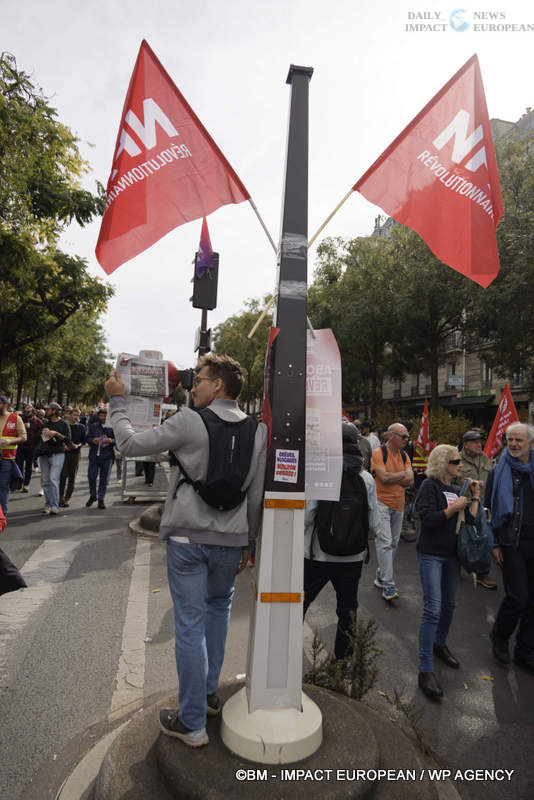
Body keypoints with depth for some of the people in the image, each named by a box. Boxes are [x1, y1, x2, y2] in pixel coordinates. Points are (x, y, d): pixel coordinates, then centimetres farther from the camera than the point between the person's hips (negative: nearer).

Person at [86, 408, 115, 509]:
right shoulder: (93, 426, 6)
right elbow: (87, 438, 6)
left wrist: (111, 440, -19)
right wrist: (92, 440, -15)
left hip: (107, 456, -1)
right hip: (94, 455, 1)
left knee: (104, 479, 5)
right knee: (91, 477, 2)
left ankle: (101, 499, 17)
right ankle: (92, 496, 26)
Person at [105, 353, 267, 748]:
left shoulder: (190, 422, -14)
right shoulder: (258, 431, -2)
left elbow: (131, 444, -6)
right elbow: (257, 495, 2)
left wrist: (117, 401, 8)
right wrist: (248, 542, 13)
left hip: (188, 538, -4)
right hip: (230, 542, 4)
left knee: (190, 626, 9)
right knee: (218, 608, 27)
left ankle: (192, 723, 25)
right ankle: (209, 692, 40)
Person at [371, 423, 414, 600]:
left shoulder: (404, 456, 10)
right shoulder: (378, 453, -8)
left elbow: (410, 481, 0)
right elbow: (383, 477, -18)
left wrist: (391, 477, -12)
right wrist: (402, 474, -5)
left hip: (398, 505, 7)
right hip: (381, 503, -7)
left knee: (393, 543, 13)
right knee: (385, 542, -12)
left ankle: (381, 578, 27)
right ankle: (388, 585, -8)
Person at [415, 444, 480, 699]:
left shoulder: (457, 489, 8)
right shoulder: (430, 485, -12)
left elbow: (470, 521, 2)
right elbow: (427, 519, -21)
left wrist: (475, 497, -3)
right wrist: (454, 508, -21)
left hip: (452, 554, 7)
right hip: (431, 554, -7)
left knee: (449, 605, 19)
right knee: (433, 609, -9)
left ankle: (440, 644, 42)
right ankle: (426, 670, 0)